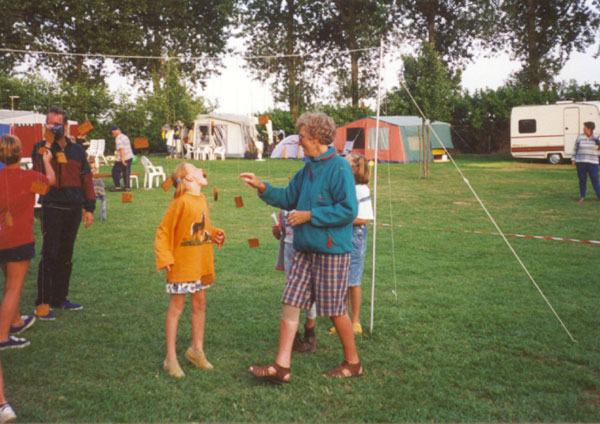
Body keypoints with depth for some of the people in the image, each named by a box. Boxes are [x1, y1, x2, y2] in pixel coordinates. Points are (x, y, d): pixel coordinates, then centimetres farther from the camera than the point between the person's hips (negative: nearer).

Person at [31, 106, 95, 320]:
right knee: (50, 255, -7)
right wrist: (47, 147, -19)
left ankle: (59, 298, 22)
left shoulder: (77, 150, 11)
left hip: (73, 209, 4)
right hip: (52, 208, -4)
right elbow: (39, 173, -17)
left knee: (66, 256, 11)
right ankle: (42, 303, -1)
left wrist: (89, 208, 9)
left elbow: (86, 178, 13)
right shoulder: (40, 148, 2)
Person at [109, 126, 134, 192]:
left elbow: (121, 149, -21)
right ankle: (127, 187, 10)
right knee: (126, 172, 10)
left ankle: (118, 186, 4)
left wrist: (122, 159, -23)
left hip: (123, 158, -9)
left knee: (115, 171, 3)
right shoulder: (125, 136, 17)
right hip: (130, 157, 9)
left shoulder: (118, 138, -12)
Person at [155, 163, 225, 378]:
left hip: (201, 263, 8)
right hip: (181, 263, -8)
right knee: (176, 307, 1)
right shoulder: (181, 202, -17)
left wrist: (214, 233, 1)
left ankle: (197, 350, 30)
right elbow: (163, 232, -14)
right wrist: (164, 258, -22)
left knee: (200, 304, 15)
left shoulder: (202, 199, 6)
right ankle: (171, 358, 11)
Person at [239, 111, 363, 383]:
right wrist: (262, 187, 10)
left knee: (335, 309, 3)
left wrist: (310, 215, -16)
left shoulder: (339, 168, -13)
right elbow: (289, 198, 23)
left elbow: (348, 210, -20)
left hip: (332, 251, -8)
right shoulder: (308, 170, 13)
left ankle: (353, 363, 23)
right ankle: (281, 366, 8)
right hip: (305, 249, 8)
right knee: (290, 303, 3)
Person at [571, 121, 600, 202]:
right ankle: (582, 196, 16)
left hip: (592, 162, -1)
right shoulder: (580, 137, 3)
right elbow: (575, 148, 8)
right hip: (580, 162, 1)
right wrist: (573, 159, 4)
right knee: (582, 180, 4)